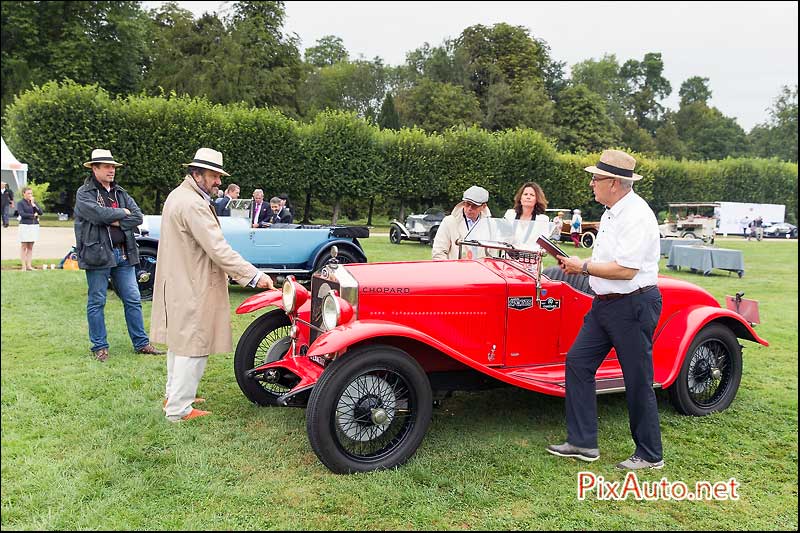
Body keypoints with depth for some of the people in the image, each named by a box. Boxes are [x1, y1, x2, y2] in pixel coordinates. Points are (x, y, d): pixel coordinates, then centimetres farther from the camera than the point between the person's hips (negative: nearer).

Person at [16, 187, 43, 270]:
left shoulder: (34, 202, 13)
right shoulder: (20, 203, 1)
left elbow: (40, 212, 3)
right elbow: (22, 214, -11)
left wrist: (33, 204, -7)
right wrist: (34, 215, -6)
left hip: (34, 226, 4)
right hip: (25, 225, -4)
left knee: (30, 247, 6)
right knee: (24, 246, -2)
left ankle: (29, 265, 9)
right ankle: (23, 266, 1)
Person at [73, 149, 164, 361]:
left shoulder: (121, 193, 14)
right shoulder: (84, 193, -1)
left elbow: (138, 217, 1)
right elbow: (97, 213, -20)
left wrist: (115, 222, -11)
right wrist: (122, 213, -6)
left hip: (123, 254, 5)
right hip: (98, 254, -5)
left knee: (133, 300, 7)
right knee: (96, 302, 4)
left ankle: (141, 343, 15)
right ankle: (99, 347, 15)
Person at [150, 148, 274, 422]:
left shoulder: (178, 195, 13)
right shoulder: (193, 204, -22)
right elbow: (218, 249, -27)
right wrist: (254, 275, -26)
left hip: (178, 283, 11)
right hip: (193, 287, -11)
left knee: (179, 340, 21)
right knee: (193, 346, -2)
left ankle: (174, 394, 36)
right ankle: (179, 409, 7)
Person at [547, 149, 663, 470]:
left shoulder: (636, 216, -18)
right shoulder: (612, 212, 13)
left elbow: (626, 269, -25)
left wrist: (584, 267, -15)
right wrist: (578, 264, 4)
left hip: (633, 305, -10)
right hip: (606, 303, 10)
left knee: (638, 381, 2)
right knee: (578, 362, 6)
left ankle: (650, 455, 20)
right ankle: (583, 443, 14)